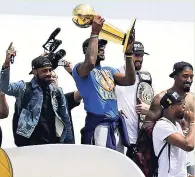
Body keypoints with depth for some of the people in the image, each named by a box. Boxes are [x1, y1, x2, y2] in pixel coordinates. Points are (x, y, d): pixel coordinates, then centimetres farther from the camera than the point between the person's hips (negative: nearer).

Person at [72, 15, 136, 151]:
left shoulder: (109, 70, 23)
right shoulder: (80, 69, 2)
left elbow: (130, 81, 7)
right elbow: (90, 62, -23)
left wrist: (128, 53, -2)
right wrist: (95, 33, -14)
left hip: (115, 125, 7)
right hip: (97, 125, -7)